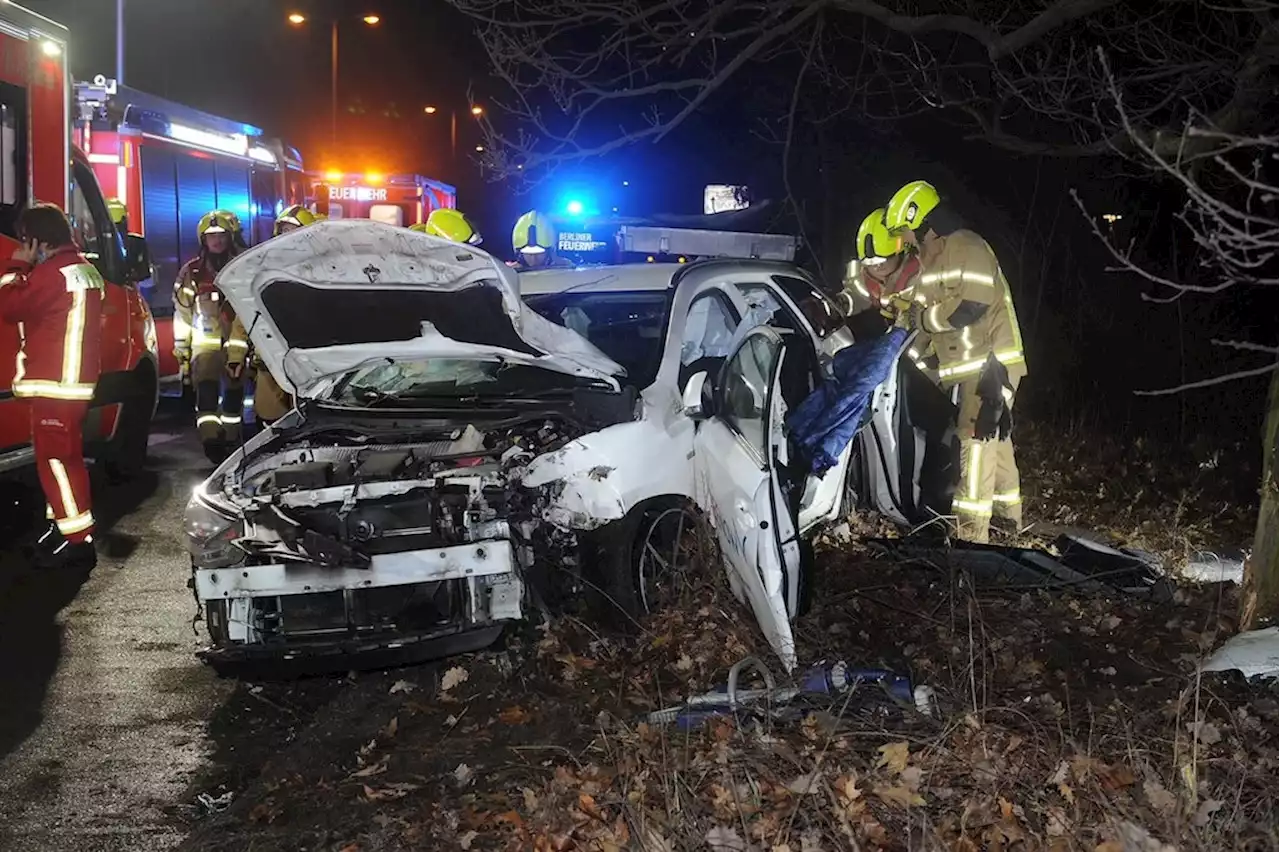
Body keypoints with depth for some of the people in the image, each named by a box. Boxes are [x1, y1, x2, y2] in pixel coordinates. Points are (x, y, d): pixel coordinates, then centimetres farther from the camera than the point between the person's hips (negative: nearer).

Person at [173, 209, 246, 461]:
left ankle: (230, 440, 24)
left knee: (234, 391, 9)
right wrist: (181, 348, 9)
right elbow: (182, 313, 10)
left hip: (237, 340, 1)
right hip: (205, 340, 0)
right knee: (206, 389, -17)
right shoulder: (192, 272, 4)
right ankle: (211, 440, -23)